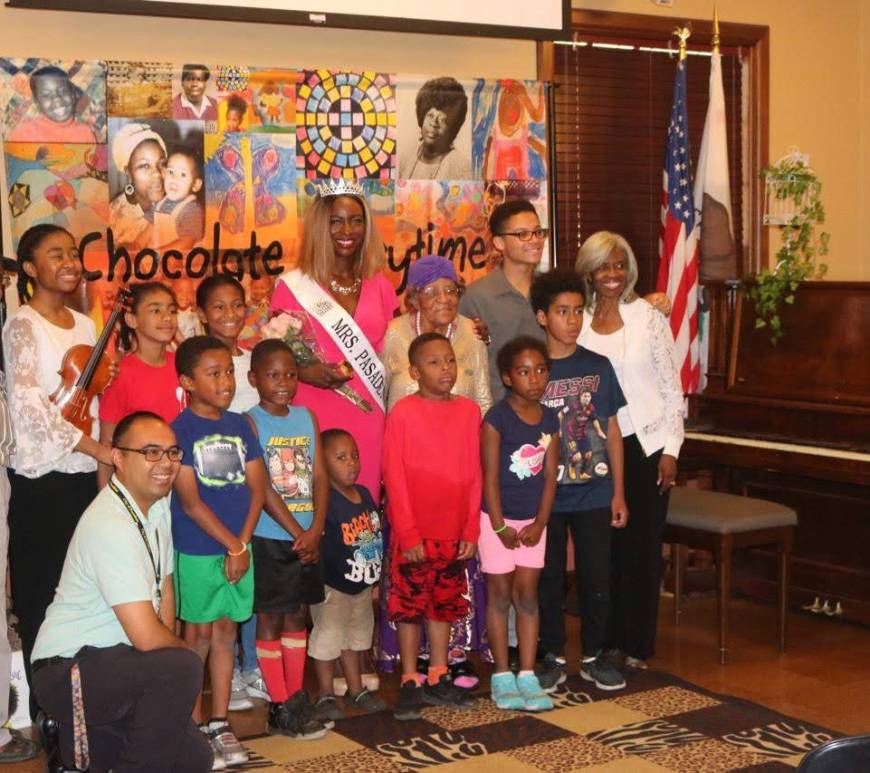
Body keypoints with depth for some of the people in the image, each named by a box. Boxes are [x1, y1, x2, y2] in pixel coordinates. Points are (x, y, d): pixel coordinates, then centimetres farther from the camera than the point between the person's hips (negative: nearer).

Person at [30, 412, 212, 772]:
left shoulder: (158, 504, 4)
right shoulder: (110, 525, -26)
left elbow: (164, 588, 13)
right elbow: (147, 637, -28)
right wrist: (182, 652, -8)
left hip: (111, 662, 9)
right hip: (67, 672, -9)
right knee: (182, 667, -31)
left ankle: (86, 739, 21)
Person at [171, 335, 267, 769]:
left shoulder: (240, 427, 7)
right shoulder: (180, 431, -9)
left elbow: (257, 489, 5)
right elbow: (190, 502, -13)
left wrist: (243, 544, -7)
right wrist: (232, 545, -12)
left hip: (239, 547, 5)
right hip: (197, 550, -5)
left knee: (226, 632, 10)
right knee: (198, 635, 4)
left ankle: (220, 724, 19)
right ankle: (195, 729, 14)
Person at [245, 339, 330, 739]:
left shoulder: (306, 417, 7)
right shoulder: (251, 422, -8)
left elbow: (320, 478, 3)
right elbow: (262, 488, -13)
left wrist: (315, 530, -9)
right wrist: (297, 533, -15)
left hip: (306, 537, 5)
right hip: (269, 537, -5)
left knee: (298, 616, 12)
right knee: (271, 619, 2)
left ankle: (296, 699, 21)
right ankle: (280, 707, 9)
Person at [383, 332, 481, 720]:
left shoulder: (469, 411, 3)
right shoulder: (403, 412, -9)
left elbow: (474, 474, 5)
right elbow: (394, 477, -9)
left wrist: (471, 529, 2)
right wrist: (408, 534, -12)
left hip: (454, 532, 4)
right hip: (413, 534, -4)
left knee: (445, 603, 13)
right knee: (410, 605, 4)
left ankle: (438, 680, 24)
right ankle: (410, 684, 14)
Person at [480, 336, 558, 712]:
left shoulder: (550, 420, 3)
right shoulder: (496, 419, -13)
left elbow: (550, 476, 3)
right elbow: (490, 476, -13)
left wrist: (539, 523, -4)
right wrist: (500, 527, -13)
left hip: (532, 520, 4)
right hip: (497, 518, -4)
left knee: (527, 594, 7)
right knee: (500, 594, 4)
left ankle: (527, 675, 12)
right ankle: (502, 676, 13)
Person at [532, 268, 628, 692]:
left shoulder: (598, 367, 2)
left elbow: (612, 431, 6)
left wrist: (618, 492, 3)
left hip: (594, 493, 2)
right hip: (545, 496, -1)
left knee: (597, 576, 5)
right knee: (550, 579, 8)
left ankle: (593, 656, 20)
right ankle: (553, 656, 22)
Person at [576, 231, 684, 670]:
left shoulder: (648, 318, 0)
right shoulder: (576, 324, 3)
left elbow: (672, 388, 0)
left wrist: (670, 449, -4)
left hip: (644, 444, -1)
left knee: (642, 545, 2)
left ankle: (637, 645, 13)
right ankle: (606, 640, 17)